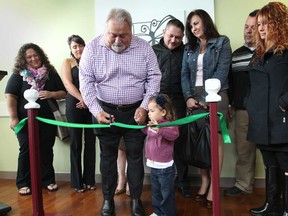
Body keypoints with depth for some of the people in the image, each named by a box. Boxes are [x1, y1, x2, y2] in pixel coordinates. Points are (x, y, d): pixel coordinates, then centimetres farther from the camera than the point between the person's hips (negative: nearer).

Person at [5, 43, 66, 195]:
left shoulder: (51, 73, 7)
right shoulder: (18, 74, 0)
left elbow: (63, 93, 9)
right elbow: (10, 96, -6)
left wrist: (51, 94, -12)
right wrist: (13, 118, -14)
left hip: (47, 119, 2)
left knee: (46, 150, 7)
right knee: (26, 151, 3)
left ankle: (48, 180, 21)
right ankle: (23, 183, 16)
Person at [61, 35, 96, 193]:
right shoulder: (67, 62, 8)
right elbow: (68, 84, -5)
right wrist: (82, 99, -17)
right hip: (75, 105, -2)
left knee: (90, 142, 4)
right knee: (76, 143, 3)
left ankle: (89, 179, 15)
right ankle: (77, 182, 12)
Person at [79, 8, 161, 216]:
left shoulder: (144, 47, -4)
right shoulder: (93, 48, -6)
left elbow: (154, 78, -2)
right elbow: (86, 82, -7)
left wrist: (144, 106, -10)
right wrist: (96, 111, -15)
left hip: (135, 111, 0)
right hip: (105, 111, 0)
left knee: (135, 157, 8)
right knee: (108, 156, 11)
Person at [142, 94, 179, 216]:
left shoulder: (168, 124, -21)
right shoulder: (152, 124, 4)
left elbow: (174, 134, -43)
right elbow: (146, 131, 26)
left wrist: (159, 129, -55)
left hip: (165, 167, -8)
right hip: (153, 166, 9)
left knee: (166, 193, 8)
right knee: (155, 191, 23)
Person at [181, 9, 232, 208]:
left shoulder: (222, 43, 3)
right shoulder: (189, 48, 17)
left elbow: (222, 72, -7)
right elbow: (184, 74, 8)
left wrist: (206, 98, -14)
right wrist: (188, 97, -8)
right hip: (194, 98, 4)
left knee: (215, 140, -3)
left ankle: (213, 186, 3)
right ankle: (204, 181, 14)